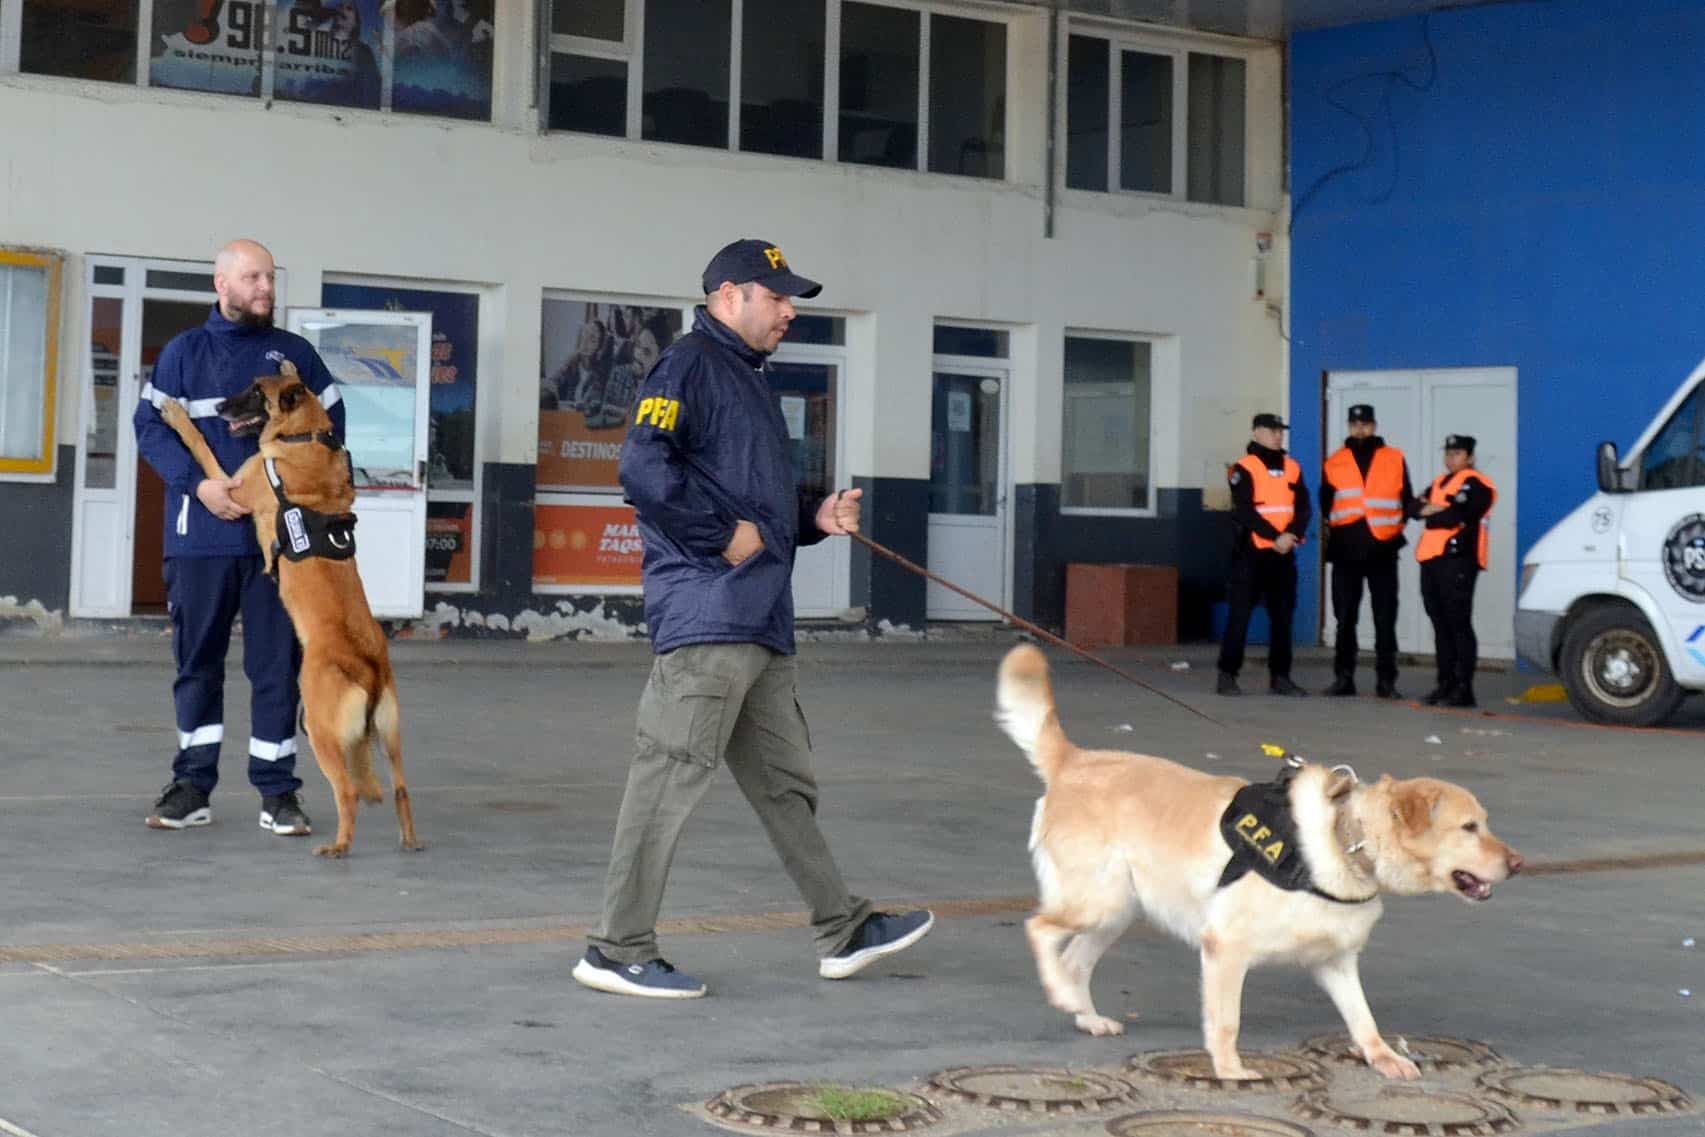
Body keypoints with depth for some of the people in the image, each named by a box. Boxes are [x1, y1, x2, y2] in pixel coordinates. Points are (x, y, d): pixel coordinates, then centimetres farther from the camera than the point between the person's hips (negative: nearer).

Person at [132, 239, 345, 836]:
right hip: (202, 534, 0)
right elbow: (150, 425, 2)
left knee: (277, 663, 1)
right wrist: (198, 484, -12)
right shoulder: (184, 352, 7)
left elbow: (331, 420, 10)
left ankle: (277, 791, 7)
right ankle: (192, 785, 15)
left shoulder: (295, 353, 10)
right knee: (197, 659, 6)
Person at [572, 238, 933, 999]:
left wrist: (812, 517, 12)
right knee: (672, 776, -8)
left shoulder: (747, 379, 24)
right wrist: (727, 534, -18)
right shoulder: (691, 365, -7)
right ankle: (619, 950, -2)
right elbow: (645, 467, -21)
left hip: (759, 621, 10)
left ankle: (841, 930, 23)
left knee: (784, 781, 15)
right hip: (707, 616, -10)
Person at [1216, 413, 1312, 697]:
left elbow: (1303, 508, 5)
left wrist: (1292, 535, -14)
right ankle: (1227, 676, -3)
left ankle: (1280, 676, 13)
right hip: (1252, 551, -5)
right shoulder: (1244, 468, -4)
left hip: (1284, 553, 5)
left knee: (1283, 615, 7)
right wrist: (1275, 537, -19)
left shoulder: (1292, 468, 12)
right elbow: (1244, 511, -13)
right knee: (1240, 614, -5)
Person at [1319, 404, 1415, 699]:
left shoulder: (1394, 459, 7)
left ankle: (1386, 680, 1)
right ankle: (1343, 677, 10)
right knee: (1345, 616, 5)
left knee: (1385, 617, -2)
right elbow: (1326, 502, 14)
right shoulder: (1334, 463, 9)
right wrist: (1332, 528, 2)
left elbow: (1407, 499, 11)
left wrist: (1396, 525, 2)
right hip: (1345, 549, 1)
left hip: (1382, 549, -1)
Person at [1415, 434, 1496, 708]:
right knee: (1440, 624, 10)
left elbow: (1457, 515, -17)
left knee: (1458, 624, -10)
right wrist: (1430, 510, -8)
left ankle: (1464, 688, -10)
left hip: (1457, 561, -9)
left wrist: (1431, 515, -2)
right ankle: (1445, 683, 16)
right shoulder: (1440, 482, 23)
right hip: (1432, 560, 9)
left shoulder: (1475, 485, -5)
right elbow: (1416, 508, 13)